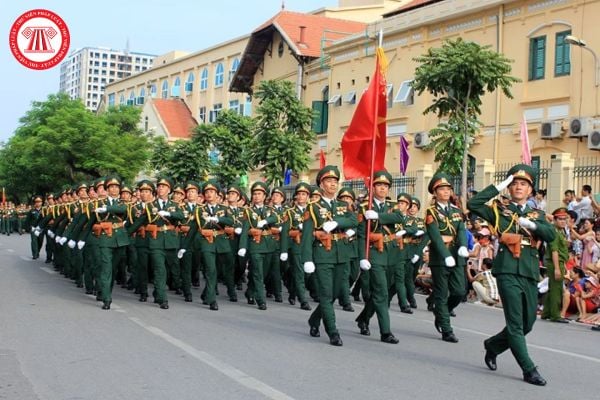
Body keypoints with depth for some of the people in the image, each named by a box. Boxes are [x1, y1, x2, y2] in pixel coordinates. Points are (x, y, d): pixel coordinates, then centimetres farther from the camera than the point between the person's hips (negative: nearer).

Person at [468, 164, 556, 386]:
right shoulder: (499, 210, 8)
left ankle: (493, 345, 33)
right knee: (516, 323, -7)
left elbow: (551, 235, 0)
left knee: (527, 323, 11)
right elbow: (473, 205, -7)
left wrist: (531, 225, -15)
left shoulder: (537, 214, 16)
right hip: (508, 271, -4)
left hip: (530, 273, 4)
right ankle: (529, 370, -1)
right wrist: (498, 187, -6)